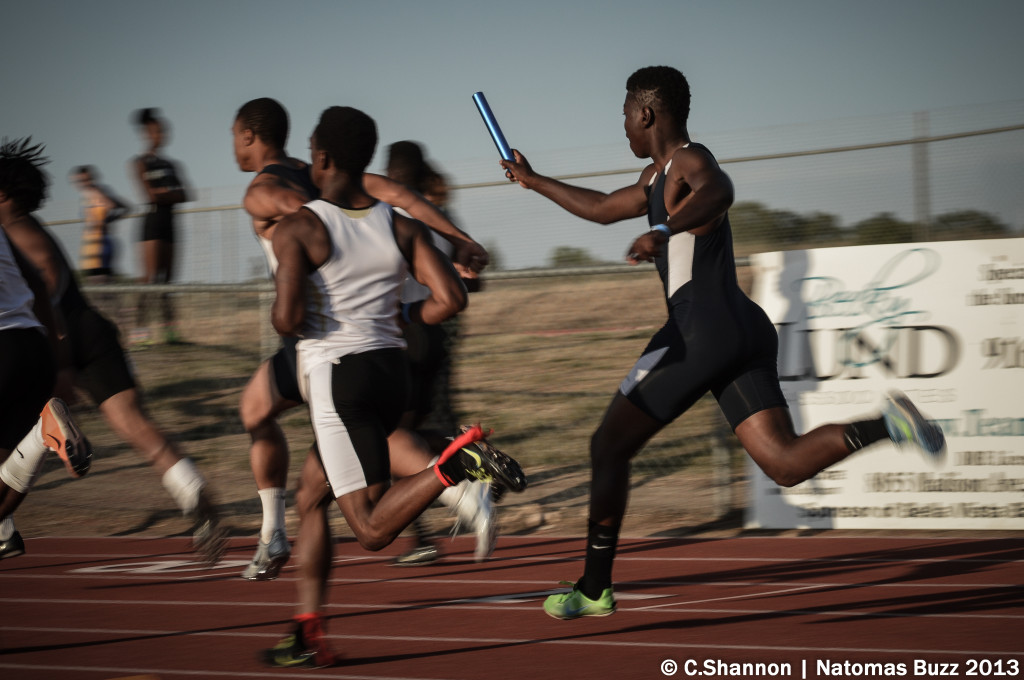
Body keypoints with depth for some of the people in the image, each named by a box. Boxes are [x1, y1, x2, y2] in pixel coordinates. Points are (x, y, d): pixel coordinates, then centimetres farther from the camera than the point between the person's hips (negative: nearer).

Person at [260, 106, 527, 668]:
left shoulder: (297, 229, -7)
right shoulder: (401, 228, 7)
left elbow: (288, 319, -18)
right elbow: (451, 299, -2)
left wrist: (283, 318, 5)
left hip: (336, 377, -7)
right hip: (391, 369, 7)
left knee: (372, 528, -9)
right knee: (309, 497, 19)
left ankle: (458, 462, -32)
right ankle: (308, 635, 17)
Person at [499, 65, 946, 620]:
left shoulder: (689, 160, -5)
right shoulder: (659, 176, 24)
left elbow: (719, 191, -31)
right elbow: (602, 208, 42)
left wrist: (664, 231, -48)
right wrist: (535, 182, 50)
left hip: (702, 330, -9)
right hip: (745, 330, 9)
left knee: (608, 446, 5)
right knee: (786, 464, -5)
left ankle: (594, 588, 11)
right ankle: (886, 424, -27)